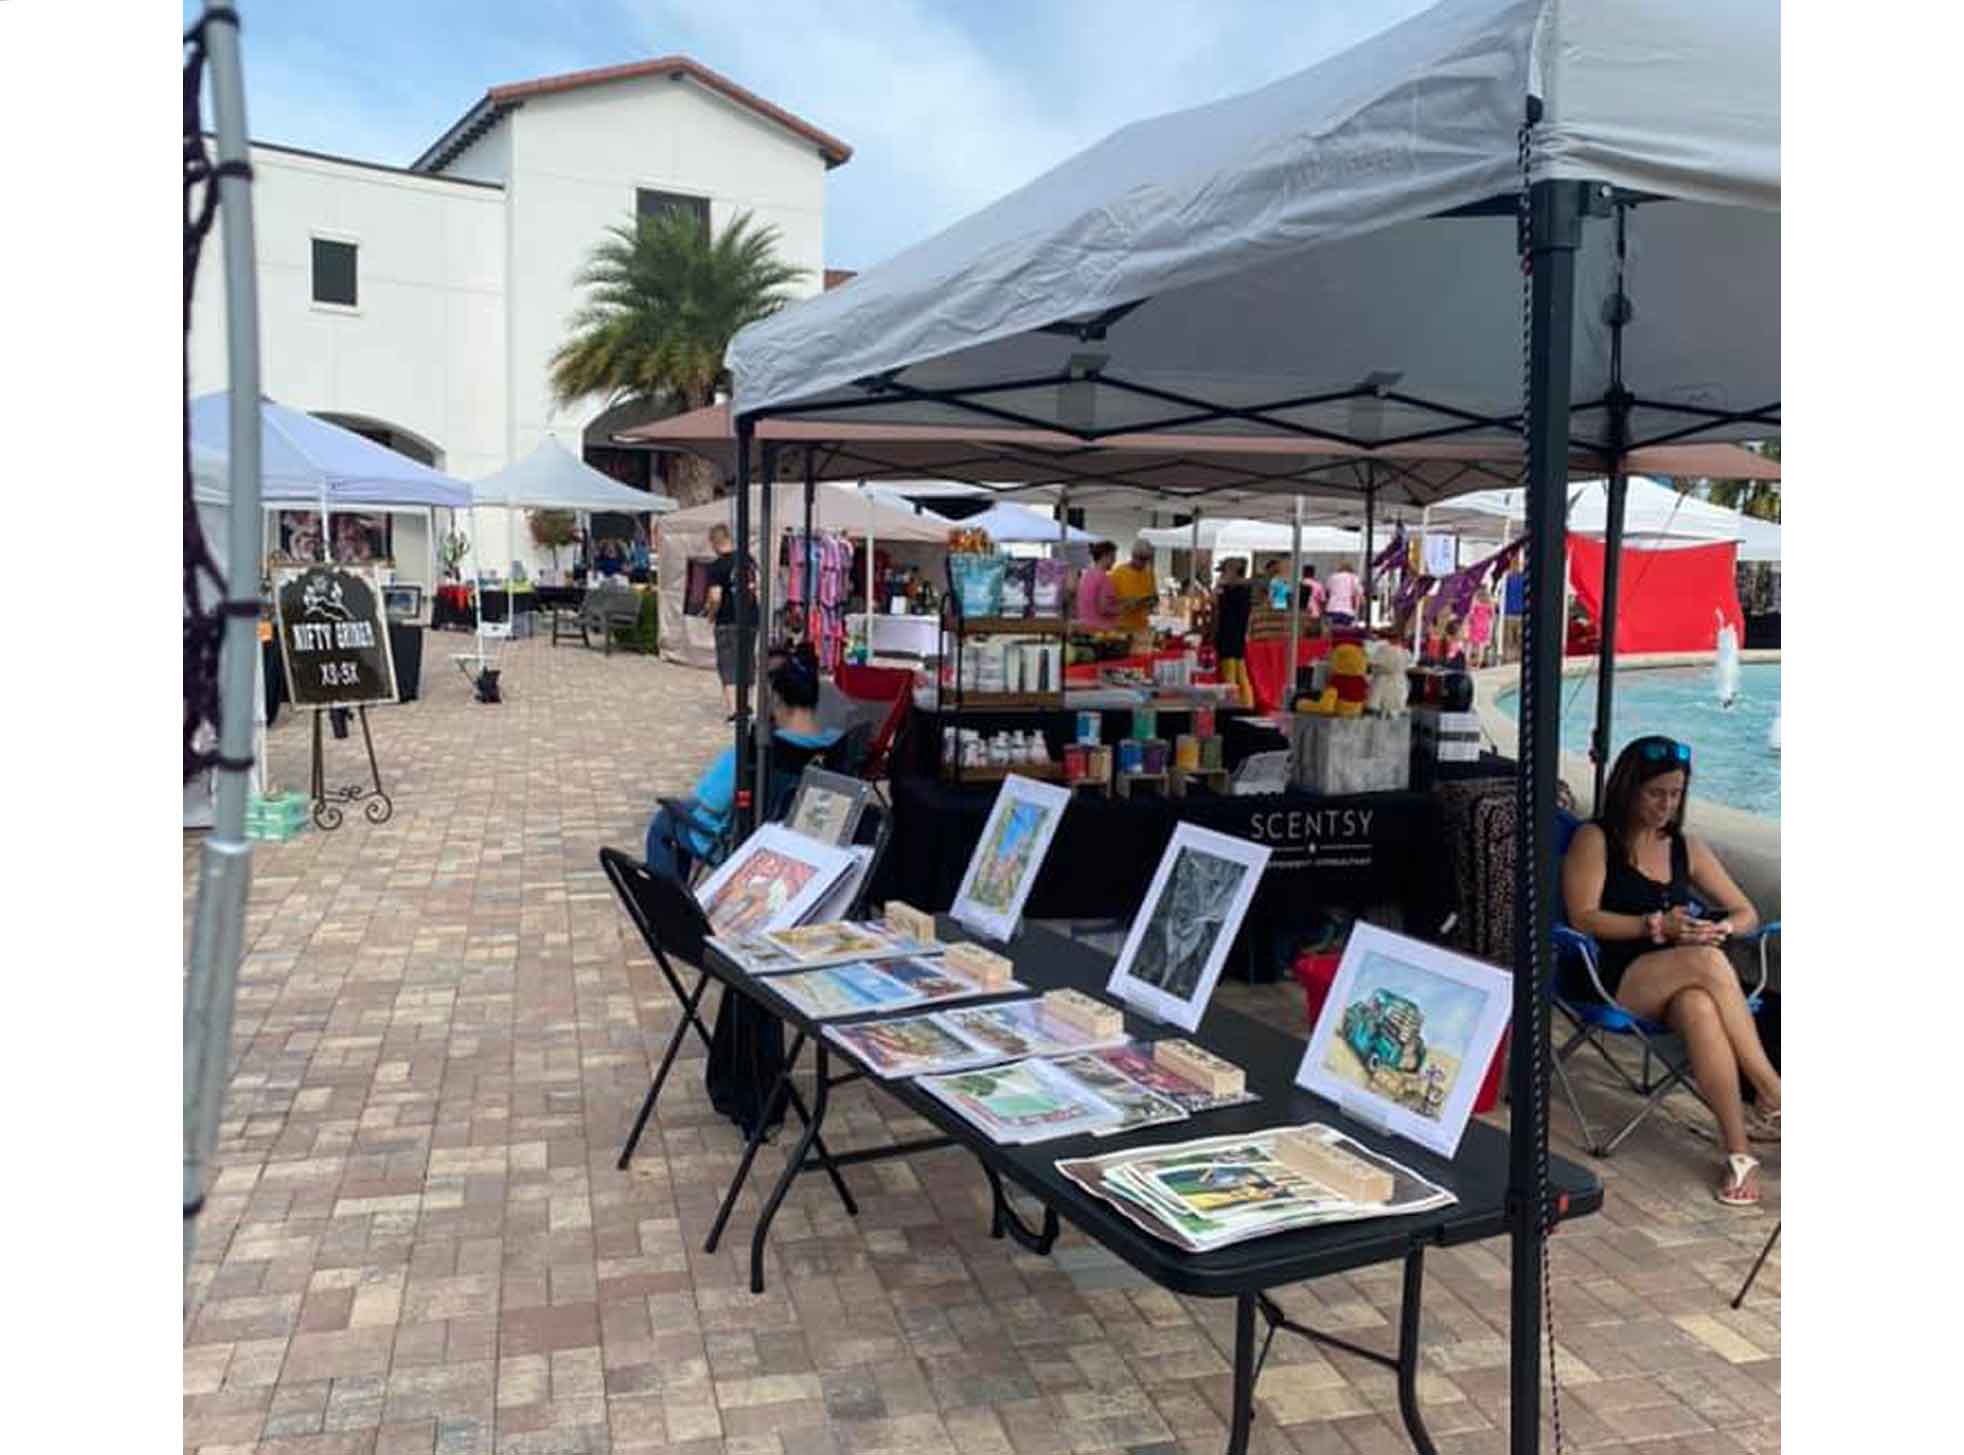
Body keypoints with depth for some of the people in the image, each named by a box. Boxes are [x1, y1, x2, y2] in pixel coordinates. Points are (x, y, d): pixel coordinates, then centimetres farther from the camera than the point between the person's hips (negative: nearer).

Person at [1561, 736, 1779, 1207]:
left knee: (1698, 1008, -36)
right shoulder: (1595, 840, 4)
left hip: (1678, 986, 4)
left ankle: (1739, 1151, -37)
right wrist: (1657, 926, -19)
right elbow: (1583, 917, -8)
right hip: (1611, 982, -3)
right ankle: (1772, 1099, -30)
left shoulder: (1688, 848, 18)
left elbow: (1747, 914, 18)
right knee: (1705, 961, -34)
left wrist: (1721, 928, -6)